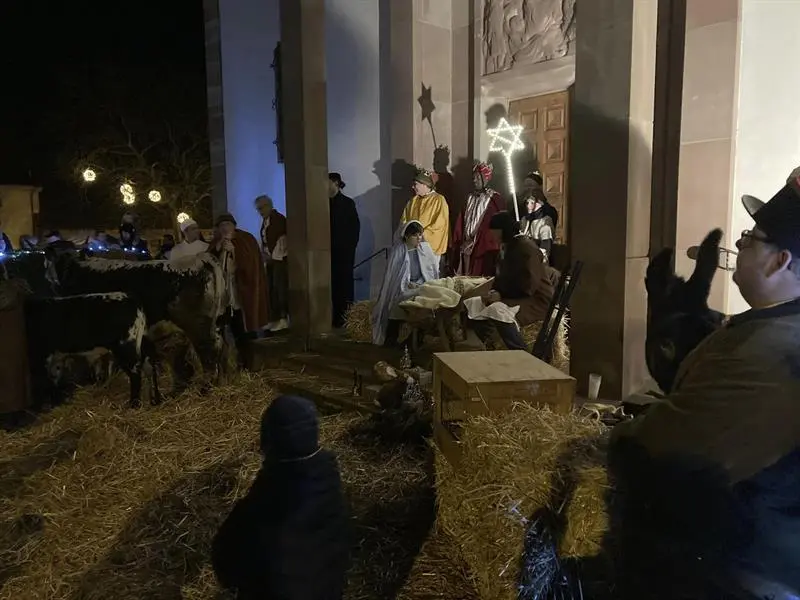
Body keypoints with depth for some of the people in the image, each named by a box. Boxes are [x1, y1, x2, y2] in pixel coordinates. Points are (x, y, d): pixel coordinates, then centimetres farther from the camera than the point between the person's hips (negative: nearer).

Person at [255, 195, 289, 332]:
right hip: (271, 259, 8)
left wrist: (273, 255, -11)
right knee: (271, 289, 9)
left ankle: (284, 319, -3)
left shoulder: (279, 219, -11)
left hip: (280, 259, -8)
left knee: (281, 288, -8)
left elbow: (282, 240, -14)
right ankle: (274, 319, 15)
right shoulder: (265, 220, 13)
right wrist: (264, 254, 5)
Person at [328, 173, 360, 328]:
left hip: (344, 251, -5)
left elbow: (356, 226, -5)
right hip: (332, 250, 5)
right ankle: (337, 317, 11)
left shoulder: (347, 202, -3)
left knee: (344, 282, -1)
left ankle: (346, 317, 4)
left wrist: (351, 247, -8)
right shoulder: (328, 203, 10)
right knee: (333, 283, 5)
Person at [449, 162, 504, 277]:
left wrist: (475, 242, -15)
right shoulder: (470, 198, 15)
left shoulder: (494, 199, -5)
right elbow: (460, 223, 13)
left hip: (483, 248, -6)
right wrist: (458, 243, 3)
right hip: (465, 248, 6)